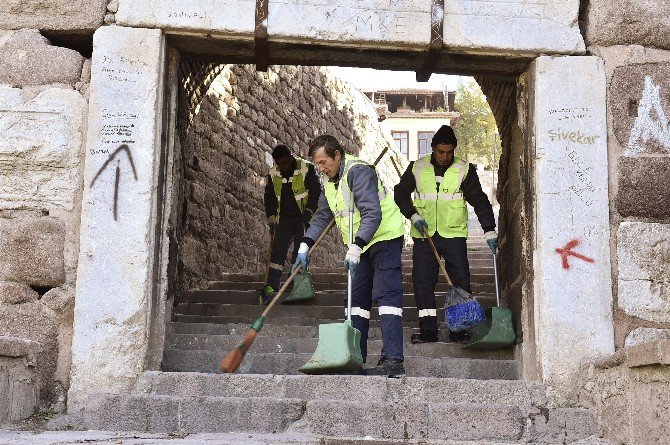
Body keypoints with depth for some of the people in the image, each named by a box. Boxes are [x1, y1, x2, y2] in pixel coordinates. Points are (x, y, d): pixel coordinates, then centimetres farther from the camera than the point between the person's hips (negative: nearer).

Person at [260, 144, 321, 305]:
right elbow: (269, 197, 13)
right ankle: (271, 287, -11)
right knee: (278, 250, -7)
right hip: (284, 218, 3)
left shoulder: (307, 169, -9)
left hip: (303, 218, -3)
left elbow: (316, 192, -7)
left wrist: (308, 211, -15)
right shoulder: (272, 175, 4)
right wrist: (271, 218, 4)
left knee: (301, 252, -6)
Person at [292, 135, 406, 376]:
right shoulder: (329, 180, 9)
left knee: (386, 295, -16)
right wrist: (305, 245, 4)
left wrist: (355, 247, -37)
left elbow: (372, 214, -30)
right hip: (362, 245, 10)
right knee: (357, 298, 9)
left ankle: (393, 361, -21)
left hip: (385, 238, -10)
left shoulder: (358, 171, -21)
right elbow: (322, 216, 16)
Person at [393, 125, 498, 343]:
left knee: (461, 282, -3)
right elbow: (400, 193, 12)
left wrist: (489, 230, -9)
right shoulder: (417, 168, 4)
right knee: (422, 282, -1)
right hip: (424, 235, 1)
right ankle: (428, 330, 6)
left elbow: (479, 200, -1)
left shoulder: (465, 170, 0)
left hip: (454, 235, -1)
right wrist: (413, 215, -3)